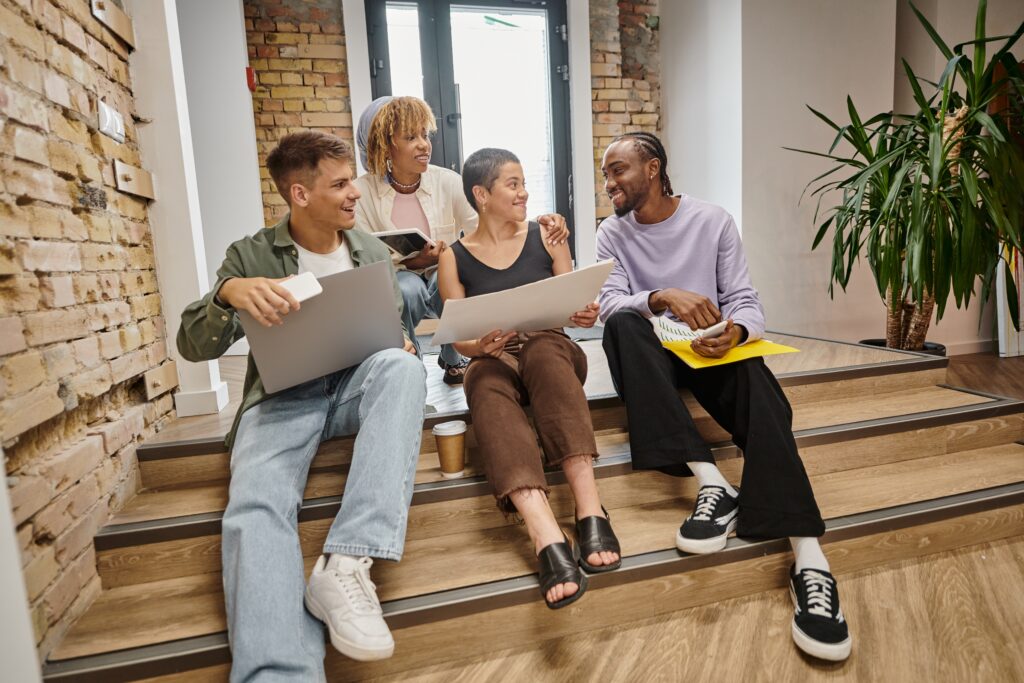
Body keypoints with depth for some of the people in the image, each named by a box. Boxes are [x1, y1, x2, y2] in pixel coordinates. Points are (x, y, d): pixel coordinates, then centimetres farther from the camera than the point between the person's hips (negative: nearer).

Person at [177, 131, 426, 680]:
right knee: (255, 509, -32)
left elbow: (395, 331, 20)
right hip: (281, 397, -1)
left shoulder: (373, 252, 14)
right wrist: (228, 293, -21)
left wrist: (401, 343, -6)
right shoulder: (249, 256, 6)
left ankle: (347, 563, -39)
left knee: (401, 365, -34)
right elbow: (193, 345, 1)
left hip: (357, 385, 2)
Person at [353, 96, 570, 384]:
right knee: (407, 288, -36)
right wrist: (408, 262, -28)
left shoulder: (446, 181, -7)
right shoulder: (362, 192, -9)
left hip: (443, 278, 2)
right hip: (393, 283, -1)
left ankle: (452, 358, -2)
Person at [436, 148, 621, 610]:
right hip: (492, 360, 0)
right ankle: (548, 541, -53)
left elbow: (572, 304, 12)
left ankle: (590, 510, -44)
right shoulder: (454, 258, 7)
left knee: (542, 349, -37)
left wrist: (586, 314, -11)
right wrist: (482, 346, -17)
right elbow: (459, 339, 5)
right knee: (488, 385, -37)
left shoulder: (545, 238, 9)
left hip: (551, 350, 1)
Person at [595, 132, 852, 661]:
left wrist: (735, 330, -26)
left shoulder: (713, 221, 4)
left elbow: (745, 301, -1)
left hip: (710, 347, 0)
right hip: (651, 353, 1)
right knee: (623, 322, -33)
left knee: (755, 379, -33)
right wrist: (662, 298, -32)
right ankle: (711, 481, -40)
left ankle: (808, 556, -41)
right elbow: (608, 304, -11)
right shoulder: (613, 233, 5)